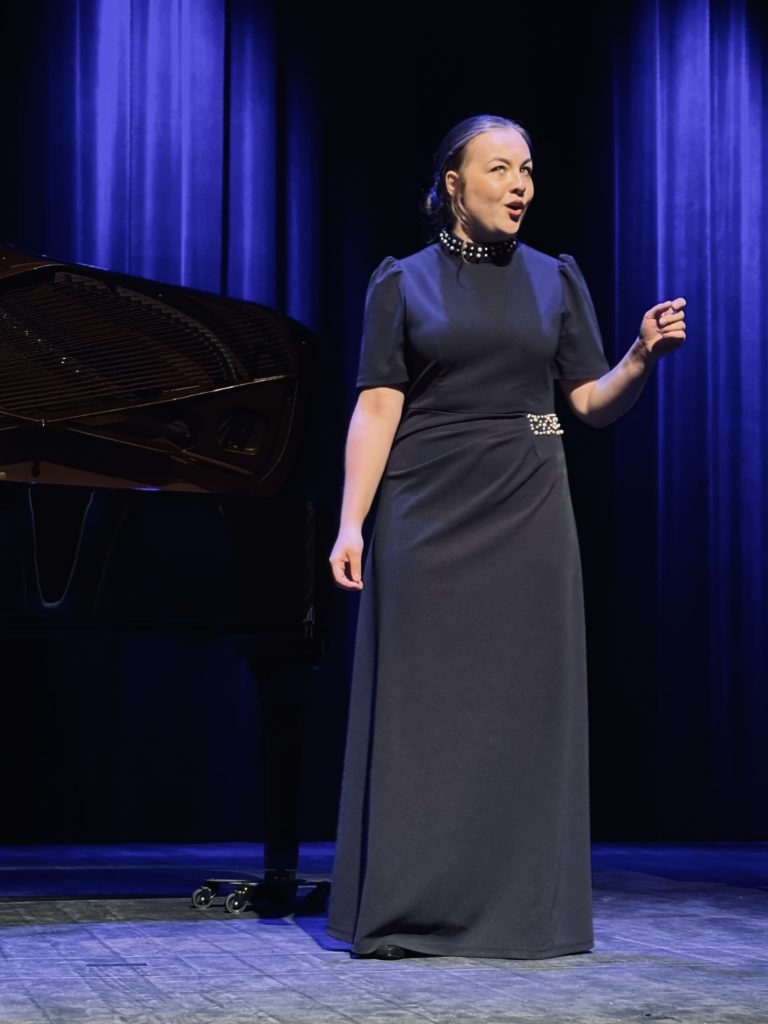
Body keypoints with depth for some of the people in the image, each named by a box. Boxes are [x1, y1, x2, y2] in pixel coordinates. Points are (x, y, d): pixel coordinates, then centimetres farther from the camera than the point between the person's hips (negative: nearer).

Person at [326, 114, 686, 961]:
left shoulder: (556, 280, 10)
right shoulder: (403, 282, 4)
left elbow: (593, 404, 6)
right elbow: (375, 411, -2)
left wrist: (644, 356, -13)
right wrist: (351, 524, -11)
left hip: (526, 513, 2)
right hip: (428, 513, -2)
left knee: (524, 704, 1)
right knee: (424, 707, -1)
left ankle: (522, 907, 9)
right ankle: (412, 910, 6)